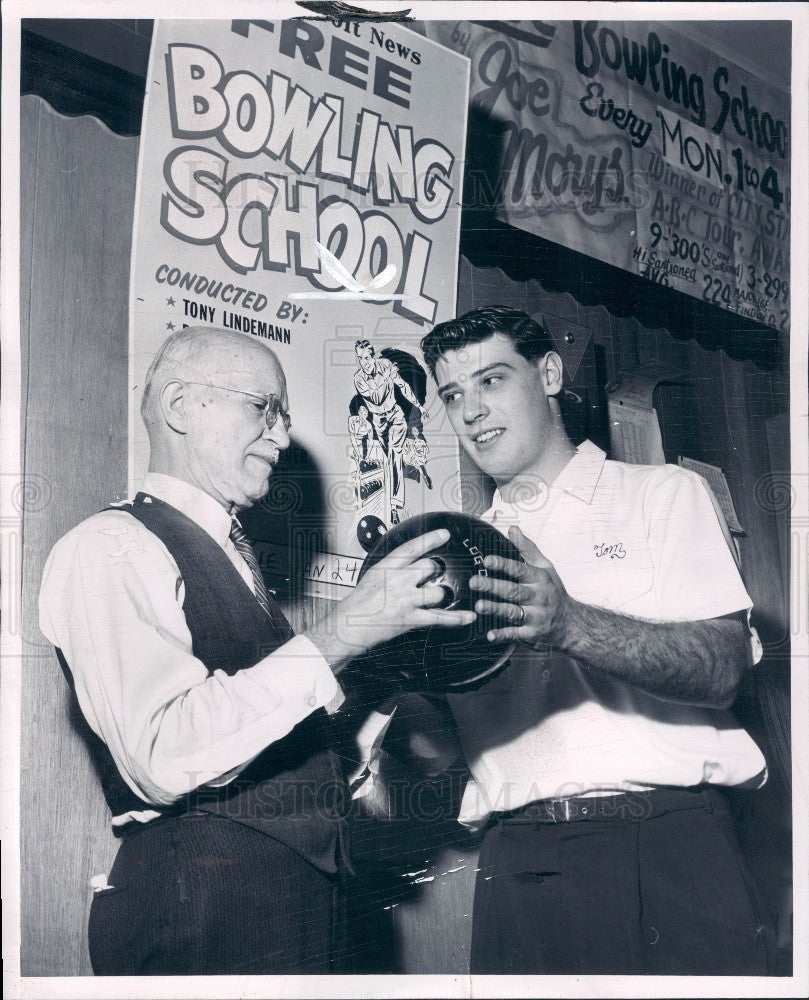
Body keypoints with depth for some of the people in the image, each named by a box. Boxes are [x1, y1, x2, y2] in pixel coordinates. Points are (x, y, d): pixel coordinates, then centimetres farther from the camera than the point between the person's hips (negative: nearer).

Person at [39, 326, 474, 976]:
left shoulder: (230, 557, 18)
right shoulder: (109, 548, -12)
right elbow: (164, 760, -26)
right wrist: (339, 636, -26)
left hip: (307, 891, 9)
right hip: (200, 909, -9)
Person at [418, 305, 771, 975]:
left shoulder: (665, 495, 9)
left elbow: (723, 668, -6)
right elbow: (444, 744, 14)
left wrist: (571, 626, -22)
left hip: (671, 844, -2)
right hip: (521, 864, 3)